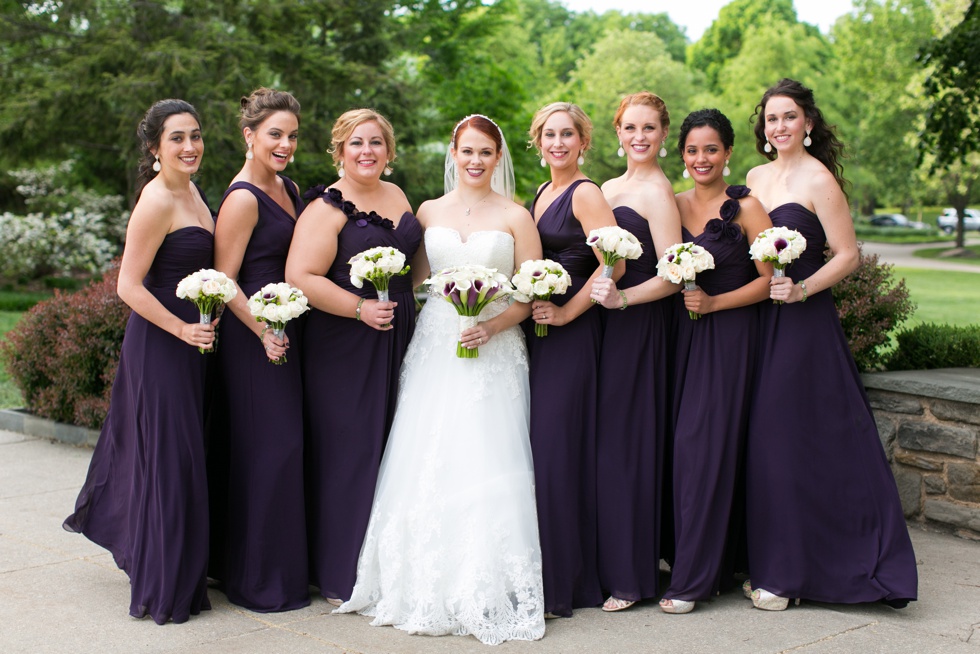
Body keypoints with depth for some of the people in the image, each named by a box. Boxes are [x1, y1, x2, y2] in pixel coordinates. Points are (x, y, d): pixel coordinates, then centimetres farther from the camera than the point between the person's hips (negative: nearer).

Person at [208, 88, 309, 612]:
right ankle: (262, 580, 7)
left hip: (288, 330, 9)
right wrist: (263, 332, -22)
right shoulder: (243, 199, -13)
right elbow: (224, 280, -16)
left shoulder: (289, 189, 13)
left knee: (284, 444, 13)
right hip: (254, 334, -8)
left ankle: (286, 564, 25)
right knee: (270, 445, -5)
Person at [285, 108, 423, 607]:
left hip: (398, 341, 7)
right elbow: (300, 277, -18)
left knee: (391, 449, 10)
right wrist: (360, 308, -19)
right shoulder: (326, 208, -9)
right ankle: (341, 577, 9)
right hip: (344, 347, -7)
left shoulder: (396, 195, 13)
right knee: (348, 453, -3)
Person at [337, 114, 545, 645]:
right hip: (434, 348, 3)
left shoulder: (515, 217, 5)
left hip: (493, 354, -2)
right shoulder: (429, 212, 13)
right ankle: (427, 588, 8)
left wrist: (494, 325, -13)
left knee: (484, 461, -10)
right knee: (426, 465, -3)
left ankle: (487, 595, -1)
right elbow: (415, 282, 16)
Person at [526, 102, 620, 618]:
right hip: (537, 330, 8)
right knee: (536, 447, 8)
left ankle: (559, 586, 1)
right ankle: (542, 571, 17)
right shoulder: (542, 194, 18)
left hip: (570, 335, -8)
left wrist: (567, 312, -14)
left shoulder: (585, 194, -8)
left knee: (555, 448, -7)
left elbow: (612, 263, -19)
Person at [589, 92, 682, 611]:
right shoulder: (607, 189, 17)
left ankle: (628, 575, 5)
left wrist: (622, 298, -27)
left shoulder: (657, 192, -8)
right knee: (596, 444, 8)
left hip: (636, 329, -8)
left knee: (622, 444, -5)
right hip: (603, 330, 8)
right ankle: (603, 563, 17)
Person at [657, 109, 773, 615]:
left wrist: (714, 302, -14)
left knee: (705, 443, -7)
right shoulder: (674, 205, 10)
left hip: (730, 334, -5)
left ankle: (694, 576, 1)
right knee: (682, 444, 3)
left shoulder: (745, 207, -5)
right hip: (683, 335, 5)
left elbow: (771, 279, -7)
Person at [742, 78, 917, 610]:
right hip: (758, 322, 7)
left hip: (803, 323, -7)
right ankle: (768, 561, 18)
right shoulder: (755, 178, 13)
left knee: (789, 439, -6)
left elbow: (848, 255, -10)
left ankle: (784, 572, 4)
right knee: (764, 440, 8)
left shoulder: (818, 179, -7)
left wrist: (800, 290, -22)